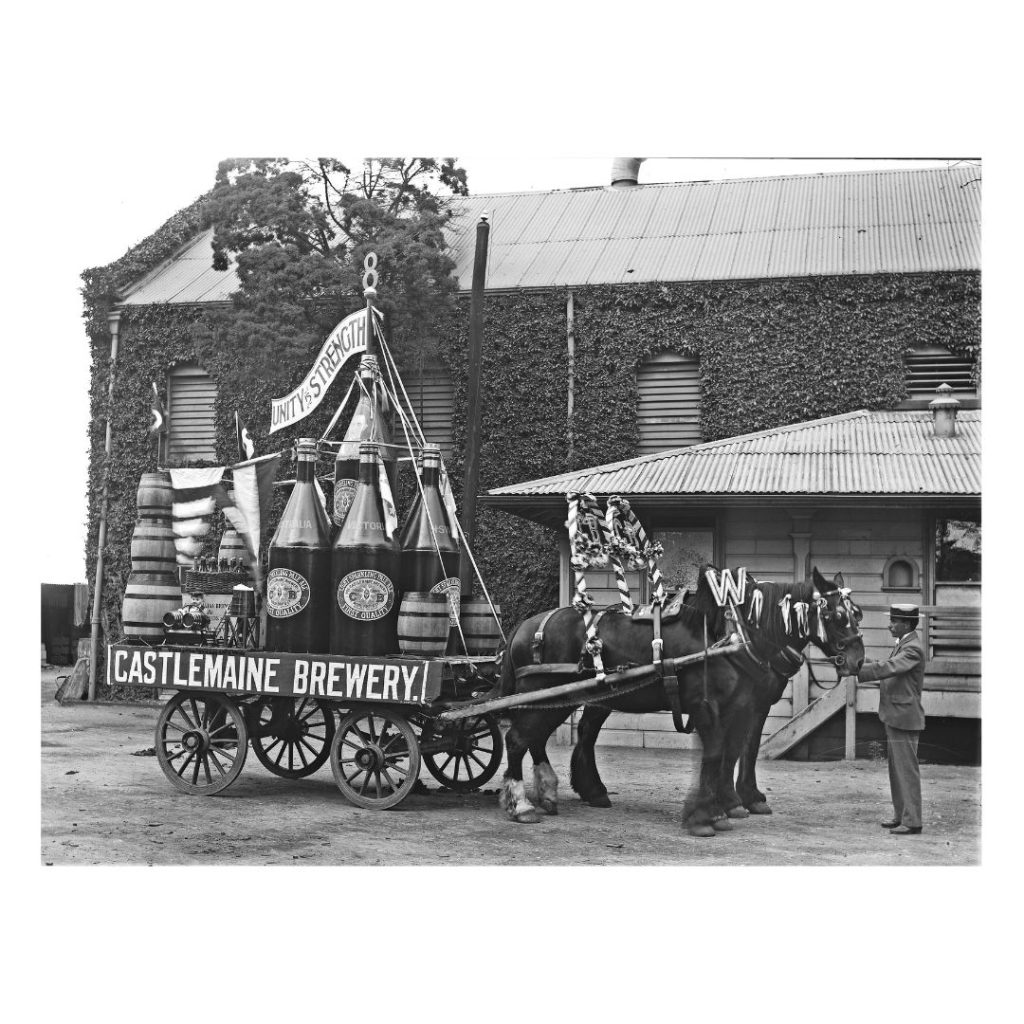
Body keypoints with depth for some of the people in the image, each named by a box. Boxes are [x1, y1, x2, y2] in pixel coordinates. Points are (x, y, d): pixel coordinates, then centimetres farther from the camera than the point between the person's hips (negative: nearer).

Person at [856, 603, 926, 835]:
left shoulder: (913, 648, -17)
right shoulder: (903, 644, 15)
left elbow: (888, 668, -28)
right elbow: (888, 669, 14)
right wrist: (857, 664, 2)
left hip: (904, 717, -10)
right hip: (895, 717, 10)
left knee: (907, 769, -5)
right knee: (897, 769, 16)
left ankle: (912, 822, 1)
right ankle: (900, 815, 26)